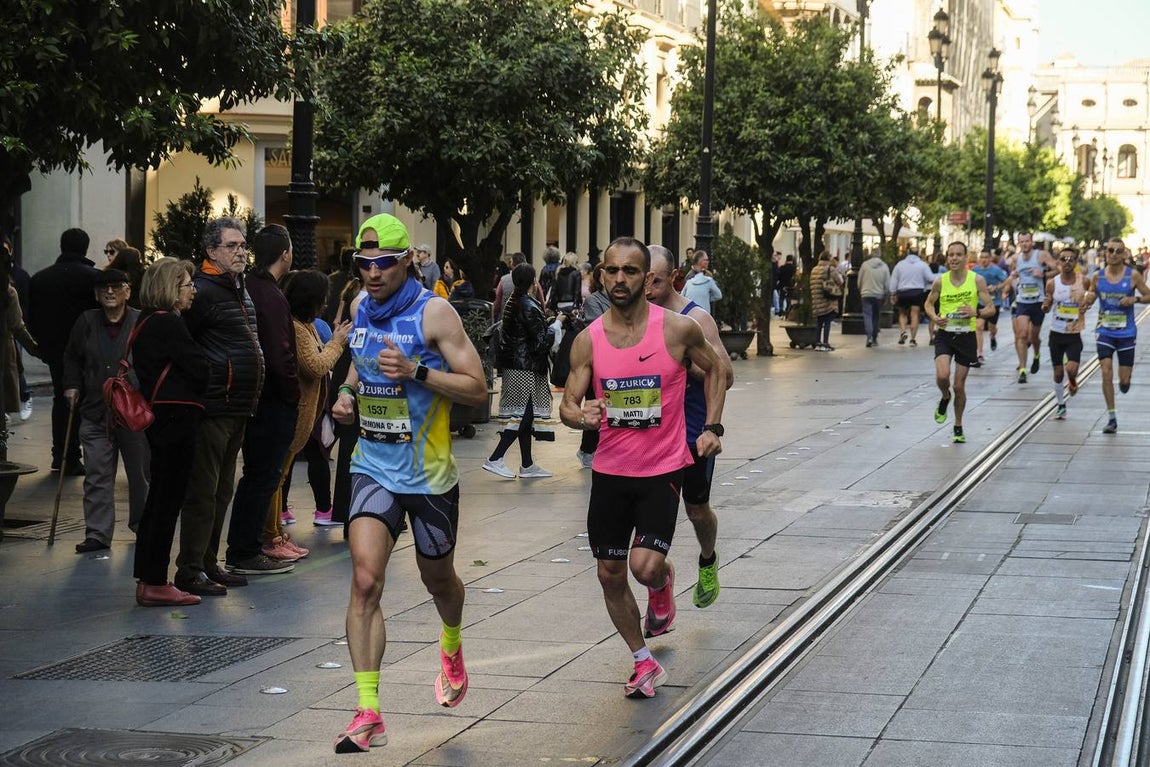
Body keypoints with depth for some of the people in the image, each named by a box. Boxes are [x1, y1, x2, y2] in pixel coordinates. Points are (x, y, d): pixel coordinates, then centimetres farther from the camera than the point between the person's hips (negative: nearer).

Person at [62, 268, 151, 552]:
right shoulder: (87, 323, 5)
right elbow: (72, 358, 21)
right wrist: (72, 385, 8)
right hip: (95, 412, 2)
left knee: (140, 472, 12)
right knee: (97, 476, -1)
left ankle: (142, 524, 31)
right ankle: (97, 533, 3)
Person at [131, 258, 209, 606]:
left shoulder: (147, 322, 15)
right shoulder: (168, 324, -15)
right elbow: (199, 369, -16)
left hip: (159, 417, 10)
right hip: (176, 417, -10)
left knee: (159, 498, 15)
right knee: (168, 499, -5)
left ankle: (147, 579, 20)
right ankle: (155, 584, -2)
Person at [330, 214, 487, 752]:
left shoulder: (433, 313, -12)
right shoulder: (362, 309, 5)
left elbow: (478, 390, -14)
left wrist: (416, 371, -26)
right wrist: (347, 391, 5)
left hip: (428, 472, -3)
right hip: (374, 466, 3)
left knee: (437, 577, 17)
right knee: (365, 581, -15)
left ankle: (452, 646, 53)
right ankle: (368, 714, -16)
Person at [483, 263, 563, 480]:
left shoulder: (513, 302, 10)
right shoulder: (529, 306, -17)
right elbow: (542, 340, -18)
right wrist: (557, 324, -3)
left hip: (513, 363, 9)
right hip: (527, 367, -9)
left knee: (523, 414, 12)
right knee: (524, 413, -6)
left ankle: (527, 465, 17)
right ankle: (495, 459, -10)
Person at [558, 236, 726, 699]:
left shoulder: (678, 329, -9)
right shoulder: (588, 340, -3)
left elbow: (714, 370, 8)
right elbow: (567, 404, 0)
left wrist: (712, 427, -1)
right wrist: (580, 417, -23)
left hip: (662, 469, -3)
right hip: (609, 470, 3)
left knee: (645, 566, -16)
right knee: (610, 575, 6)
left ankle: (663, 582, 23)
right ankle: (645, 664, 24)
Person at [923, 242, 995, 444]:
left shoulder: (977, 280, -5)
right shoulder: (940, 281, -2)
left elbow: (990, 308, -1)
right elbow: (929, 303, 13)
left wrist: (975, 312, -21)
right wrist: (934, 317, -8)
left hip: (966, 336, 0)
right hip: (944, 334, 0)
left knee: (959, 386, 6)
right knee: (942, 376, -23)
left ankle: (958, 427, 26)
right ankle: (945, 398, 14)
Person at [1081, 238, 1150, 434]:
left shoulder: (1133, 276, -6)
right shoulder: (1098, 277, -1)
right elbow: (1090, 297, 10)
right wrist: (1088, 301, -14)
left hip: (1126, 333, -1)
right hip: (1105, 333, 1)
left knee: (1124, 381, 3)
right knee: (1106, 373, -11)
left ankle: (1125, 380, 43)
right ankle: (1111, 418, -3)